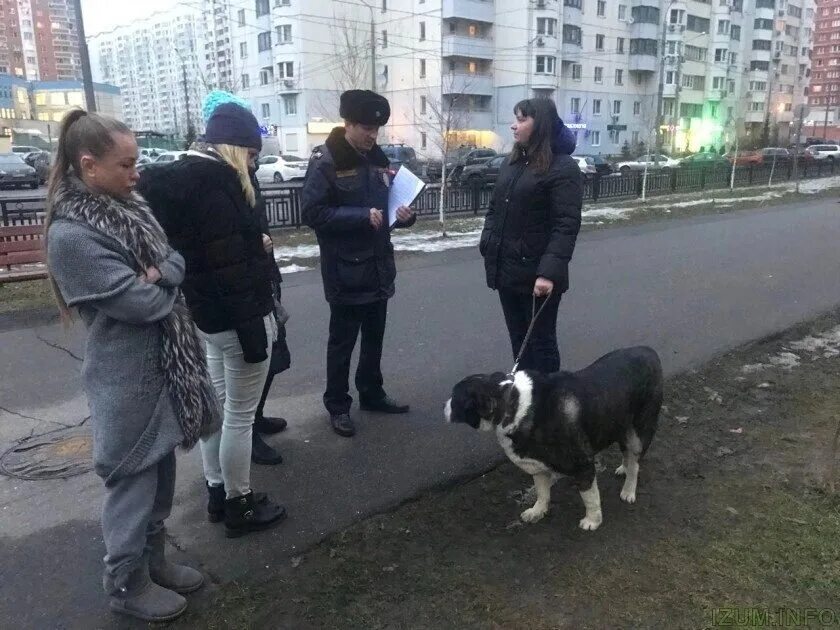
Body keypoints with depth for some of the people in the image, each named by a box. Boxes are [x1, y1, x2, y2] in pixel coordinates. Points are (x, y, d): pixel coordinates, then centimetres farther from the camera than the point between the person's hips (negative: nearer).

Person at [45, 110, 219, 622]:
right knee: (134, 478, 8)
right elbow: (142, 302, -23)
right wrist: (162, 281, -3)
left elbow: (177, 261, 6)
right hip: (128, 377, -8)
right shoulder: (71, 235, -20)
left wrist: (161, 272, -15)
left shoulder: (128, 208, 7)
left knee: (161, 472, 19)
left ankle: (153, 560, 38)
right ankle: (127, 583, 28)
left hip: (165, 364, 8)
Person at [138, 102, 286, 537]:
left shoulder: (184, 175, 10)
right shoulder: (215, 182, -20)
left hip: (207, 316, 10)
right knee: (239, 416, 4)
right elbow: (230, 267, -25)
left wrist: (256, 243, 14)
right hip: (236, 317, -10)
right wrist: (252, 331, -22)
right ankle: (239, 505, 19)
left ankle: (216, 492, 34)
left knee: (216, 406, 20)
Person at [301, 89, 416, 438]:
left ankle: (372, 393, 33)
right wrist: (361, 216, -24)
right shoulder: (325, 162, -13)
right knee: (343, 341, 5)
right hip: (345, 271, -7)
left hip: (379, 267, 7)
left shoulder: (377, 159, 10)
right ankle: (337, 405, 19)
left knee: (374, 337, 17)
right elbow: (312, 212, -19)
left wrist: (404, 214, -3)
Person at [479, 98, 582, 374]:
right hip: (506, 269, 7)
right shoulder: (512, 162, 13)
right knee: (518, 340, 18)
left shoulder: (563, 168, -11)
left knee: (541, 342, 6)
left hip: (536, 274, -7)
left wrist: (549, 272, -27)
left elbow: (566, 225, -18)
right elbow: (494, 208, 18)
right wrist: (487, 245, 5)